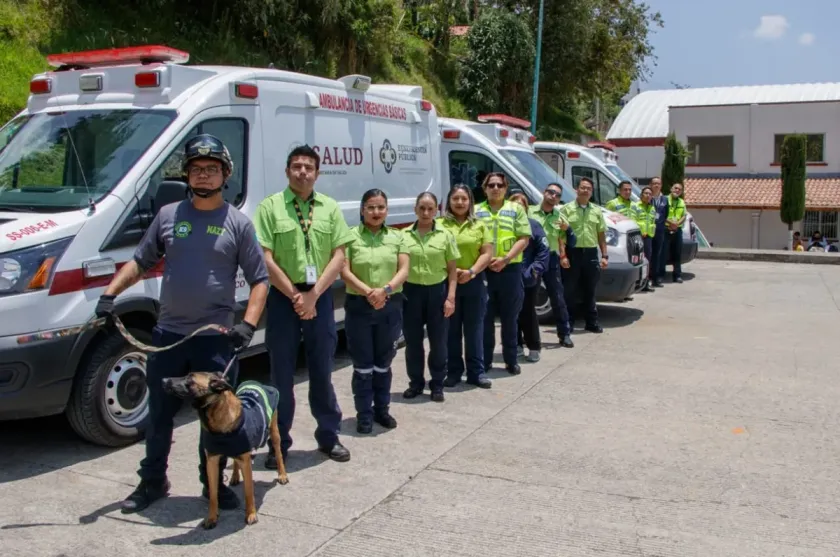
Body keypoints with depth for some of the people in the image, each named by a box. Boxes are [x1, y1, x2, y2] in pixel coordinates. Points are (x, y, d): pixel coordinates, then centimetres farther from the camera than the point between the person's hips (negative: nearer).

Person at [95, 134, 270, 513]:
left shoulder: (238, 223, -1)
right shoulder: (168, 215, 6)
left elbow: (259, 280, -1)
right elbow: (139, 262, 14)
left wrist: (248, 324, -13)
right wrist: (109, 295, 0)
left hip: (215, 339, -3)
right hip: (167, 335, 3)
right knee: (159, 414, 13)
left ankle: (214, 483, 23)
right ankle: (152, 482, 29)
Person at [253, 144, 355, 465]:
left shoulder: (330, 208, 6)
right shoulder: (270, 207, -3)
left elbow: (339, 255, 1)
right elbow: (266, 259, -7)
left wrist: (312, 295, -9)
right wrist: (295, 296, -11)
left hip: (320, 297, 2)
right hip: (282, 297, -2)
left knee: (322, 370, 11)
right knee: (282, 373, 5)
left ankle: (329, 436, 23)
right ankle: (279, 443, 15)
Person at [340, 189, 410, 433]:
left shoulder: (397, 237, 6)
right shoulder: (351, 236, -2)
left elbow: (404, 270, 0)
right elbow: (344, 271, -8)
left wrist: (386, 290, -18)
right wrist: (368, 292, -20)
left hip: (391, 306, 3)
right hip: (359, 306, -2)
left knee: (383, 363, 14)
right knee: (363, 364, 4)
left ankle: (382, 409, 26)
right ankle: (364, 414, 13)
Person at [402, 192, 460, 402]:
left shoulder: (445, 235, 1)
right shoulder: (404, 235, 2)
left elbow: (452, 270, 2)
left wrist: (450, 297, -5)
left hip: (437, 291, -1)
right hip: (411, 291, 1)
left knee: (438, 341, 6)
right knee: (412, 340, 8)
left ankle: (437, 385, 19)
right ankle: (416, 383, 23)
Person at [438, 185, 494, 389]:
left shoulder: (479, 226, 10)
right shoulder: (440, 225, 3)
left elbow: (487, 253, 4)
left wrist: (471, 272, -11)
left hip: (474, 282, 2)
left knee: (474, 329, 6)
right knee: (451, 329, 5)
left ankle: (476, 372, 14)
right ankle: (453, 371, 13)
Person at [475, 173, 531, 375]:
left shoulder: (516, 209, 8)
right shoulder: (476, 211, 9)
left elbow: (523, 239, 1)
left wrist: (505, 260, -12)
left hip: (510, 269, 0)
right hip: (483, 270, 0)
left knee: (510, 318, 7)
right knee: (485, 317, 5)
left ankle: (511, 361, 16)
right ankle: (485, 361, 13)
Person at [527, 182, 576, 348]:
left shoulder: (560, 218, 9)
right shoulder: (529, 211, 1)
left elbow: (570, 243, 7)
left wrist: (567, 229, -11)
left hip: (551, 260, 2)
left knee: (558, 298, 2)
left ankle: (565, 334, 9)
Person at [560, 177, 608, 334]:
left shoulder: (597, 211, 12)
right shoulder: (567, 209, -1)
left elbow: (601, 234, 13)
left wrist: (604, 255, 7)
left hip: (591, 253, 4)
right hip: (573, 252, -4)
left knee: (589, 290, 12)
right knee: (569, 290, 1)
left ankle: (592, 322, 19)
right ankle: (568, 322, 9)